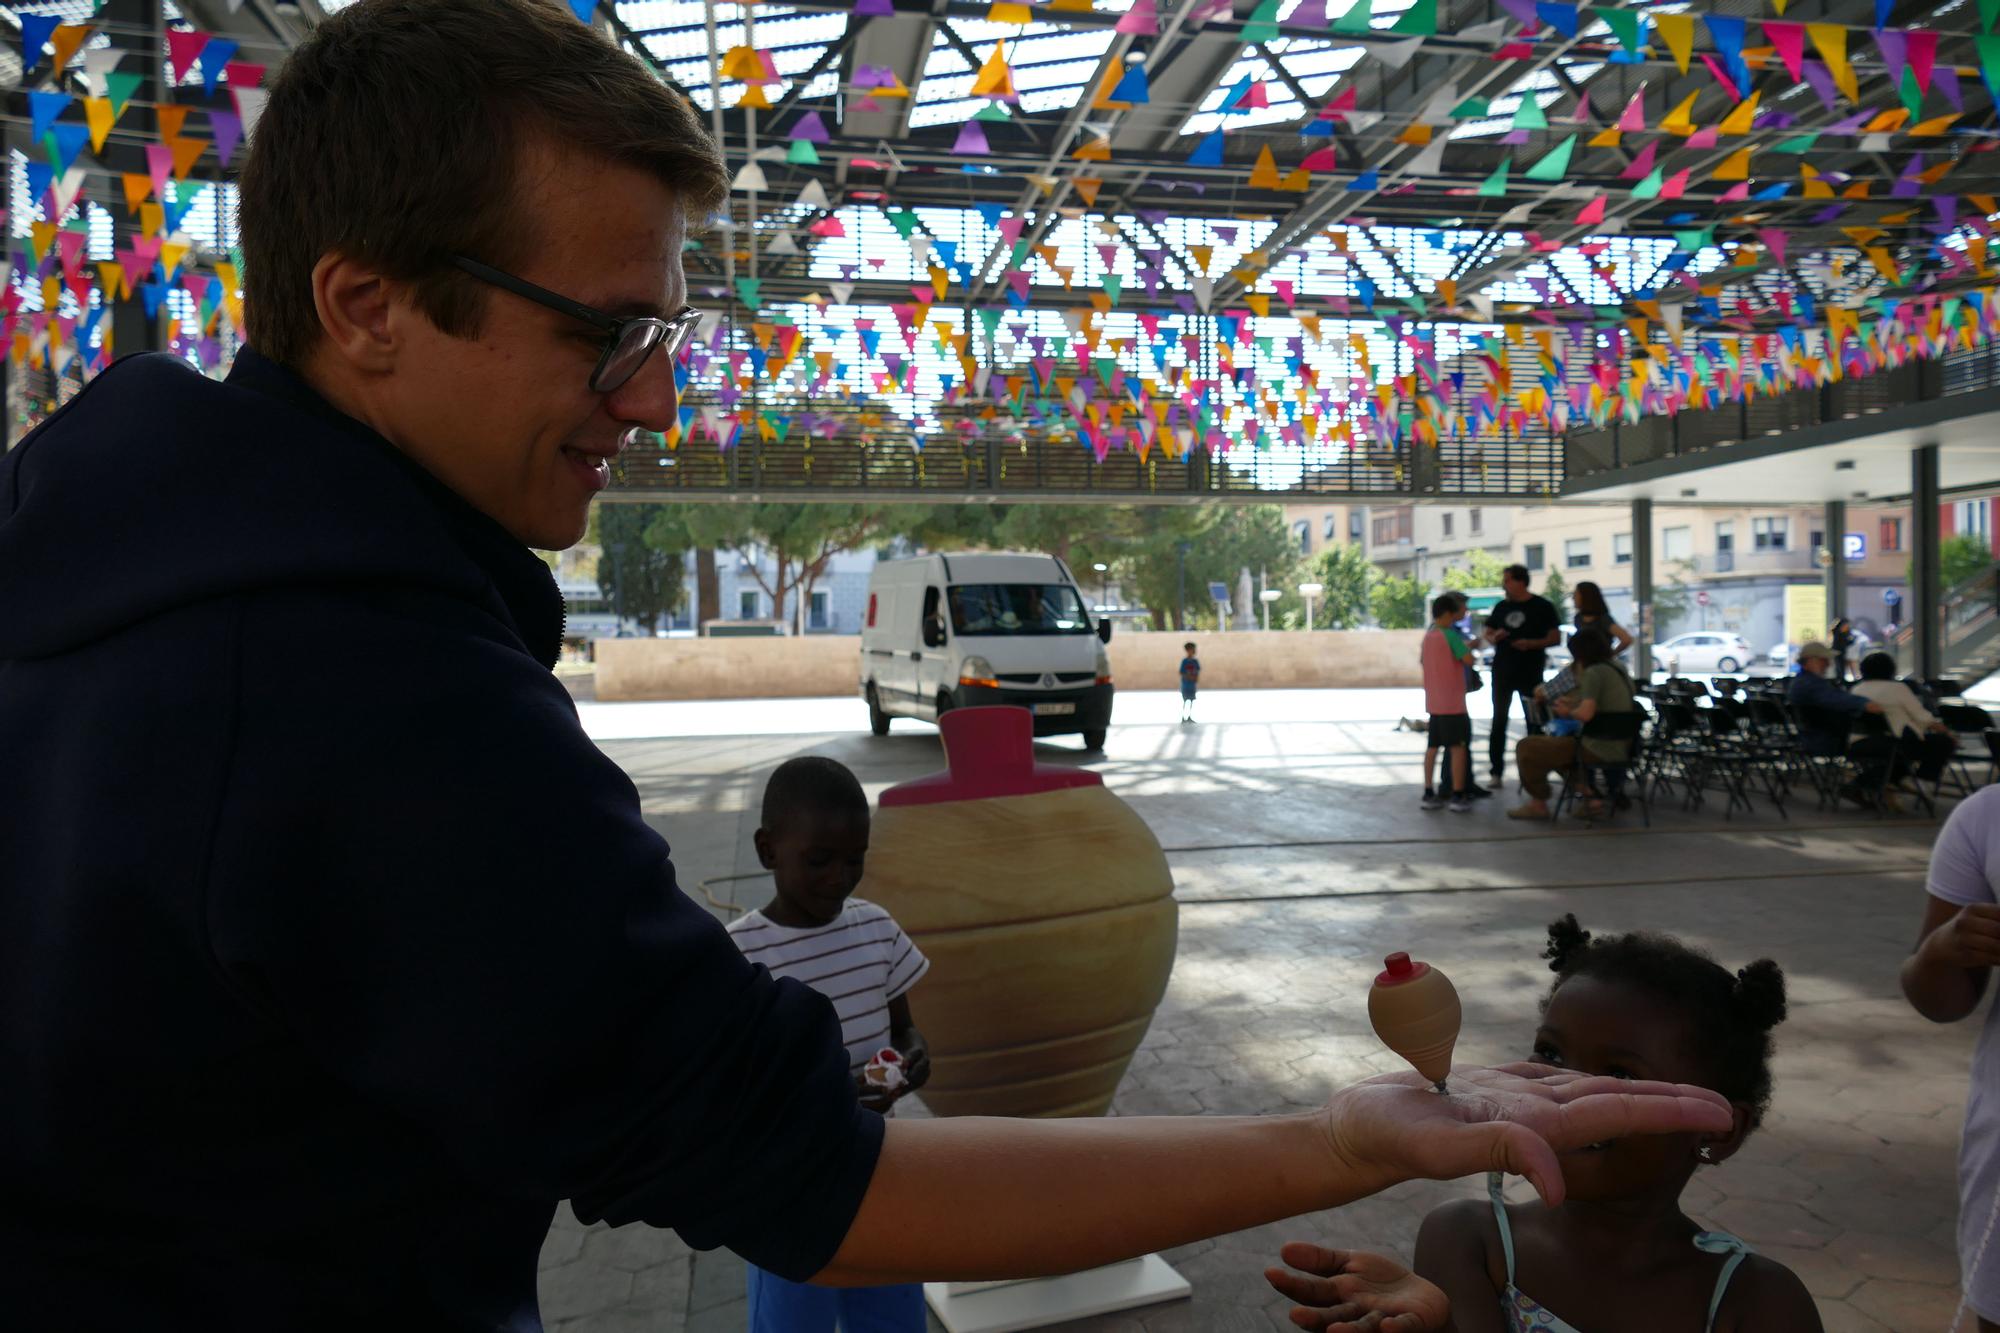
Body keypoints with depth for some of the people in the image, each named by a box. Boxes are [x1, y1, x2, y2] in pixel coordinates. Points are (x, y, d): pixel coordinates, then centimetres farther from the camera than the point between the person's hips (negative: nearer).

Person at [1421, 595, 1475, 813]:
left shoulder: (1428, 635, 10)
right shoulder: (1450, 634, -14)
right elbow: (1468, 660, -21)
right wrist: (1467, 647, 0)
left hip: (1434, 701, 8)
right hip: (1452, 701, -8)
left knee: (1433, 746, 10)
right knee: (1458, 747, -2)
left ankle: (1429, 794, 11)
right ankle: (1458, 797, -3)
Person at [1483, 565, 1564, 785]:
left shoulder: (1541, 607, -3)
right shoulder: (1501, 607, 8)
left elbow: (1556, 638, -4)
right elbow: (1488, 634, 16)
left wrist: (1531, 643, -20)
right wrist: (1494, 638, -8)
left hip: (1531, 673, -3)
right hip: (1502, 671, 3)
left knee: (1533, 721, 3)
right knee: (1499, 721, 3)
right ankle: (1496, 771, 8)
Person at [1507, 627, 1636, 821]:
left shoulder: (1593, 672, -16)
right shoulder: (1619, 669, 12)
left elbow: (1586, 714, -28)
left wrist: (1569, 712, -8)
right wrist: (1574, 704, 22)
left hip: (1597, 751, -10)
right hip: (1620, 751, 10)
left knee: (1525, 747, -4)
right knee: (1555, 745, 33)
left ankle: (1538, 803, 10)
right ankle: (1593, 797, 21)